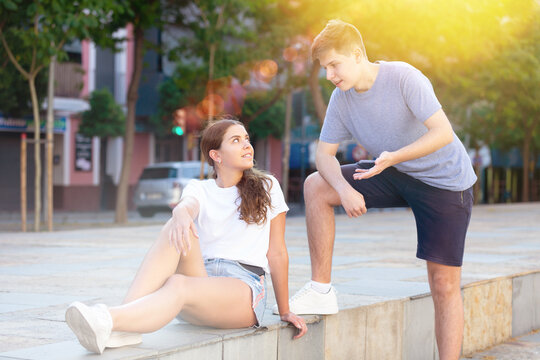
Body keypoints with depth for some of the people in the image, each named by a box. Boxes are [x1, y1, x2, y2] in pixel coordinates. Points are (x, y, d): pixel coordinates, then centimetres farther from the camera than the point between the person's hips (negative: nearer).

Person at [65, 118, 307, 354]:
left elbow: (277, 253, 12)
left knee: (178, 285, -35)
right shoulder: (199, 189, 14)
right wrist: (181, 213, -39)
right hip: (201, 276, 2)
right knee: (176, 230, -29)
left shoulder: (266, 187, 12)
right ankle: (125, 325, -46)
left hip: (244, 289, -2)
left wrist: (285, 312, 12)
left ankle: (107, 322, -62)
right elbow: (189, 205, -13)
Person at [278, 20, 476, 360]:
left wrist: (393, 158, -39)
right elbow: (325, 153, -5)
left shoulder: (403, 77, -23)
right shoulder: (341, 99, -6)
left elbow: (443, 133, -27)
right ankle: (321, 291, -5)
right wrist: (345, 189, -25)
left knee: (445, 285, -8)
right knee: (315, 186, -11)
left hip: (444, 182, -5)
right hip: (396, 176, 6)